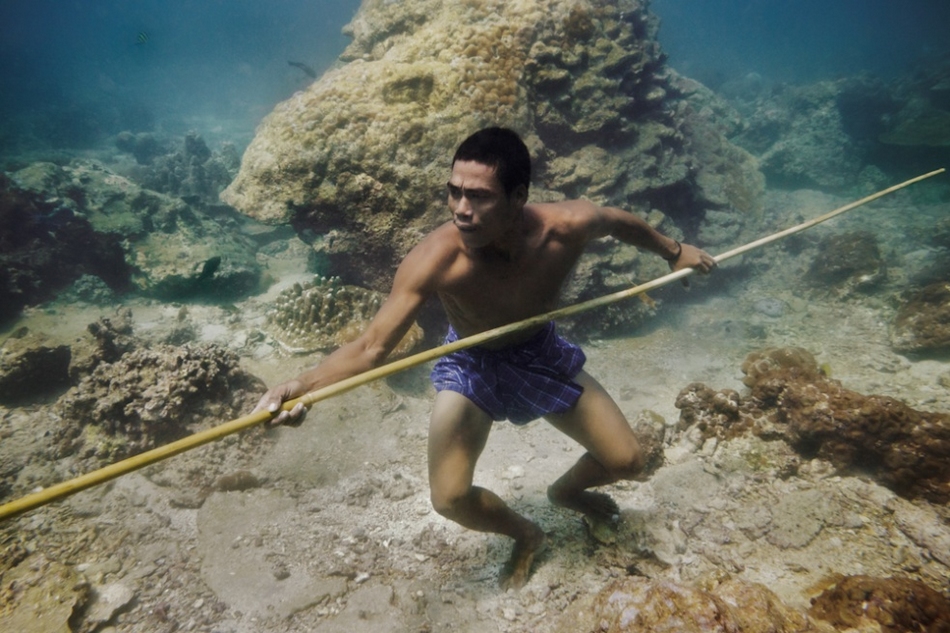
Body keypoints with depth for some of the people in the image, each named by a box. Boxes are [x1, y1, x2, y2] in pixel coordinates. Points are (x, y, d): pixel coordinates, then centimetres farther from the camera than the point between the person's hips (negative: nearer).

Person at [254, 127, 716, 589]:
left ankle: (566, 490, 42)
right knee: (450, 499, -14)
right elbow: (371, 348, -36)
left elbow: (621, 221, -5)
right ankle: (525, 535, 22)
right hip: (469, 364, -2)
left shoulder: (567, 226, -29)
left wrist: (673, 250, 12)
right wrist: (301, 386, -54)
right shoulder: (435, 259, -37)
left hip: (541, 352, 3)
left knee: (626, 461, 5)